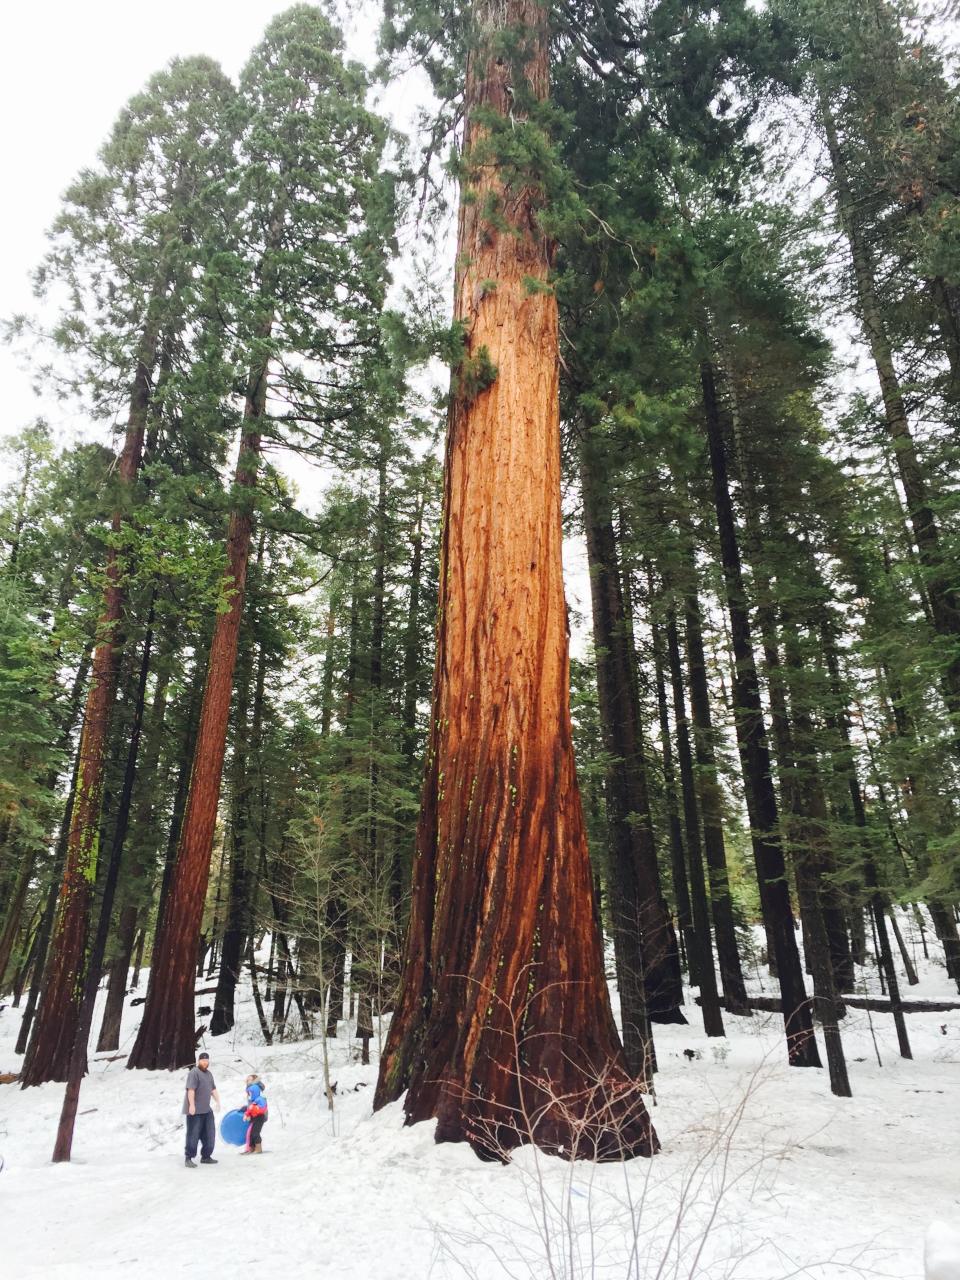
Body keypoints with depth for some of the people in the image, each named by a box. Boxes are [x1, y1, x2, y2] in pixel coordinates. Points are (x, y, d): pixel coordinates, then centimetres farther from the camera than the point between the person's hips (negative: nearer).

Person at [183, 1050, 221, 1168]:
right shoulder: (194, 1073, -11)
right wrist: (192, 1105, -26)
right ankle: (189, 1158, 4)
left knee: (209, 1134, 10)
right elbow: (191, 1089, -20)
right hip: (195, 1110, -9)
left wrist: (217, 1101, 12)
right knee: (193, 1134, -5)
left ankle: (206, 1156, 20)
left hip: (206, 1110, 9)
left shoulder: (209, 1073, 18)